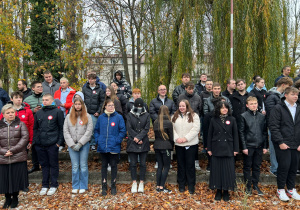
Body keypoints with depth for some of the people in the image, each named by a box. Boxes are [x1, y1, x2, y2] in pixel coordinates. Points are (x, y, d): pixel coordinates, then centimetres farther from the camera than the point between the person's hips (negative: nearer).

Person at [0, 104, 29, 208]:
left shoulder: (20, 124, 2)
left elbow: (25, 137, -7)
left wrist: (13, 150, -14)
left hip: (18, 157, -1)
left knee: (16, 178, 5)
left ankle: (15, 198, 26)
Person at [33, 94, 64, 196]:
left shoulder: (58, 112, -3)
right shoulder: (38, 113, 13)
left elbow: (61, 128, -4)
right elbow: (35, 128, 18)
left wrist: (59, 141, -9)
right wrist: (35, 140, 7)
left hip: (52, 144, -4)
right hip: (40, 145, 5)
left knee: (53, 165, 6)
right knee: (44, 165, 13)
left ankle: (53, 185, 18)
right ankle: (45, 185, 24)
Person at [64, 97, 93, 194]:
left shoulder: (87, 116, 3)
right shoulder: (69, 117, 9)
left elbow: (89, 131, -4)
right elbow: (65, 131, 4)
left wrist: (80, 143, -11)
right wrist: (72, 144, -7)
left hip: (84, 145, -1)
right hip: (72, 145, 2)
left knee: (83, 166, 3)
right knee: (75, 166, 5)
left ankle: (83, 186, 14)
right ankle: (75, 186, 16)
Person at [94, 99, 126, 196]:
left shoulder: (118, 117, -3)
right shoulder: (101, 117, 5)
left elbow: (123, 131, -4)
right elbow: (96, 130, 13)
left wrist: (117, 140, -12)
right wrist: (97, 140, 0)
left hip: (114, 147, -2)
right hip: (103, 147, 2)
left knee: (113, 165, 7)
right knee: (104, 165, 10)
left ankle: (113, 186, 20)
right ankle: (104, 187, 20)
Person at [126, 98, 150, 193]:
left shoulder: (146, 115, 6)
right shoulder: (130, 115, 7)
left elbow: (146, 128, -2)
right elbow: (129, 128, -2)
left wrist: (138, 137, -13)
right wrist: (136, 139, -10)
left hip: (143, 143, 0)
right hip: (132, 143, 0)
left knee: (143, 163, 3)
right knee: (133, 163, 3)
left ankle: (141, 183, 12)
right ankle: (134, 183, 12)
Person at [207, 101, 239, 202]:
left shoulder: (232, 120, 2)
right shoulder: (214, 120, 2)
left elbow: (235, 135, 3)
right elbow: (210, 135, 5)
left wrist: (236, 149, -1)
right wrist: (209, 148, 1)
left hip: (228, 149, 0)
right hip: (216, 149, 0)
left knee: (228, 170, 3)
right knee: (217, 170, 5)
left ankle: (226, 191, 17)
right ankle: (218, 191, 18)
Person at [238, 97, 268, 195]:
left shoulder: (262, 116, 7)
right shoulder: (244, 116, -3)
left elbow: (265, 132, 10)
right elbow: (241, 132, -5)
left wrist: (265, 146, 5)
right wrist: (244, 147, -9)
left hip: (259, 146, 3)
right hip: (248, 146, -3)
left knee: (257, 167, 11)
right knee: (247, 167, 7)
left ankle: (255, 185, 25)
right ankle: (248, 186, 19)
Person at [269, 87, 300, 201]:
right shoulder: (278, 108, -6)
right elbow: (273, 127, -11)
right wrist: (280, 142, -15)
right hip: (283, 144, -5)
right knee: (284, 166, -1)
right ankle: (281, 190, 15)